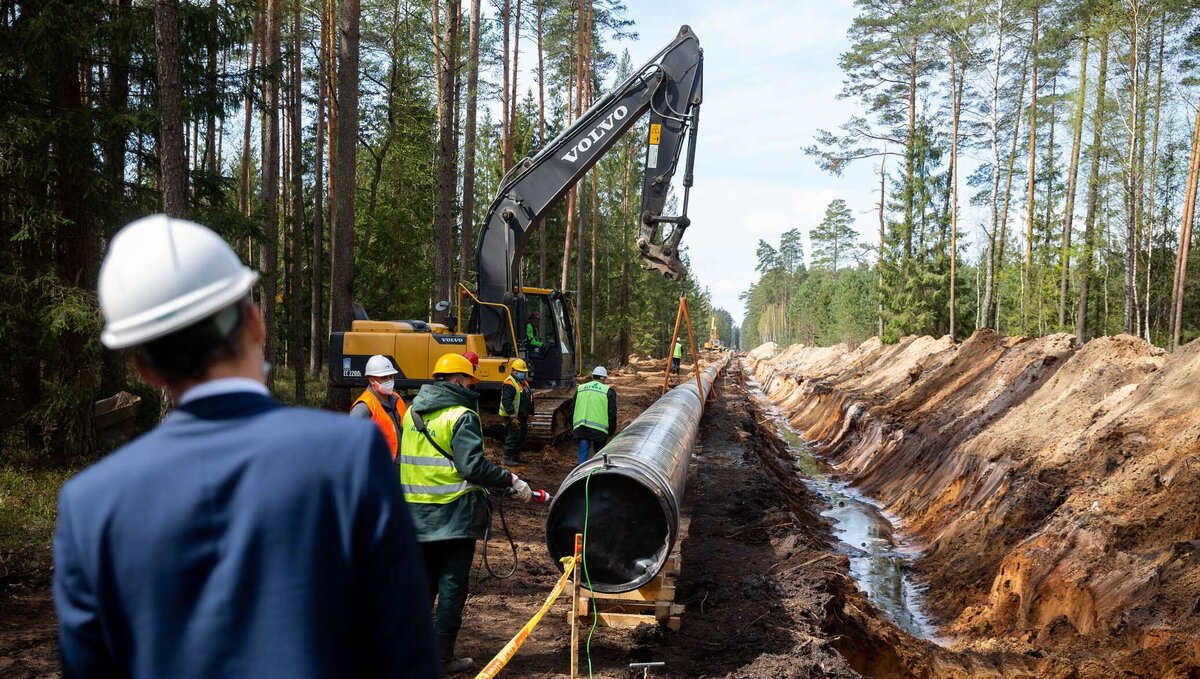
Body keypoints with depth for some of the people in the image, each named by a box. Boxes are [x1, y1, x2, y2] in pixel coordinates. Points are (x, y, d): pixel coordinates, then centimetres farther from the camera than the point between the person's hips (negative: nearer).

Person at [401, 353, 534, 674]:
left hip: (417, 512, 7)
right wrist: (511, 481, -15)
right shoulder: (461, 416, -13)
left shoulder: (412, 412, 9)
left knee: (424, 581, 18)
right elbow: (473, 466, -22)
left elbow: (406, 459, 15)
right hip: (454, 515, -7)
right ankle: (442, 657, 9)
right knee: (453, 584, 4)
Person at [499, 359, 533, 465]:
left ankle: (516, 456, 28)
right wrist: (513, 418, -27)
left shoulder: (524, 382, 15)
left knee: (521, 437, 17)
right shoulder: (509, 383, -17)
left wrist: (528, 415, 23)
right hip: (513, 417, -10)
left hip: (522, 417, 10)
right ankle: (507, 458, 1)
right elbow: (506, 401, -24)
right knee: (512, 437, -7)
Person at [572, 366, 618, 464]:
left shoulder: (580, 389, 15)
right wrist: (610, 433, 9)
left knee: (582, 456, 2)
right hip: (599, 430, -3)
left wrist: (573, 427, 28)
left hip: (581, 430, 3)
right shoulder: (608, 391, 3)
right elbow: (612, 414, 0)